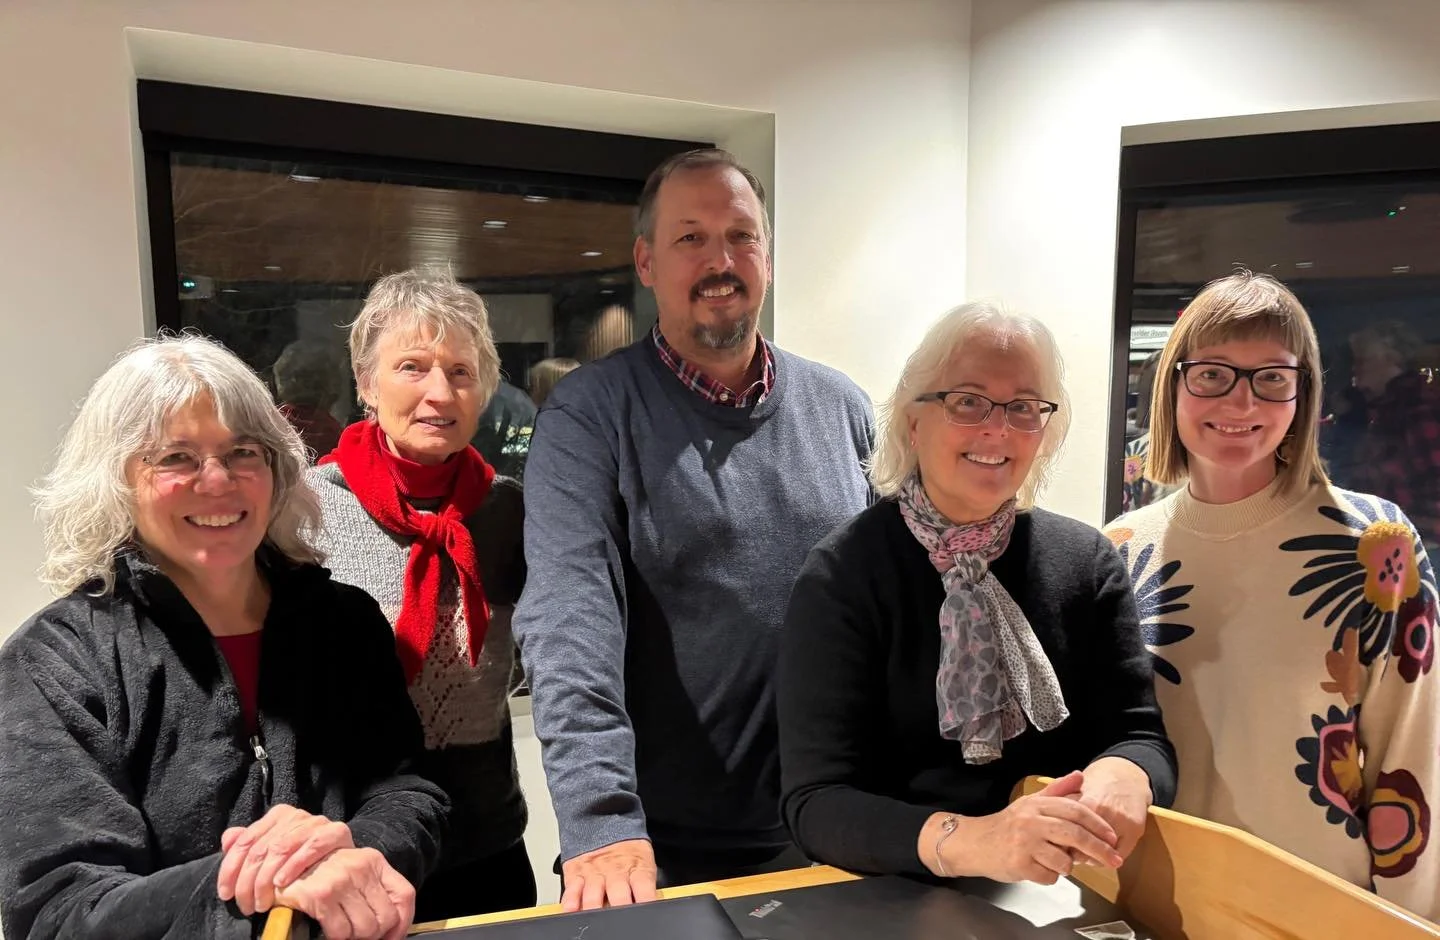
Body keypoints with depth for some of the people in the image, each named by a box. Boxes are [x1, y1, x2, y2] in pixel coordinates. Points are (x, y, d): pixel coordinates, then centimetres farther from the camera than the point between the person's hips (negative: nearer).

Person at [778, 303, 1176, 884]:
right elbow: (815, 800, -15)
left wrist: (1122, 777, -23)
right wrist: (966, 841, -32)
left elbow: (1140, 734, 0)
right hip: (898, 899, -4)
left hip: (1065, 895, 5)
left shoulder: (1087, 561, 2)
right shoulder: (842, 575, -10)